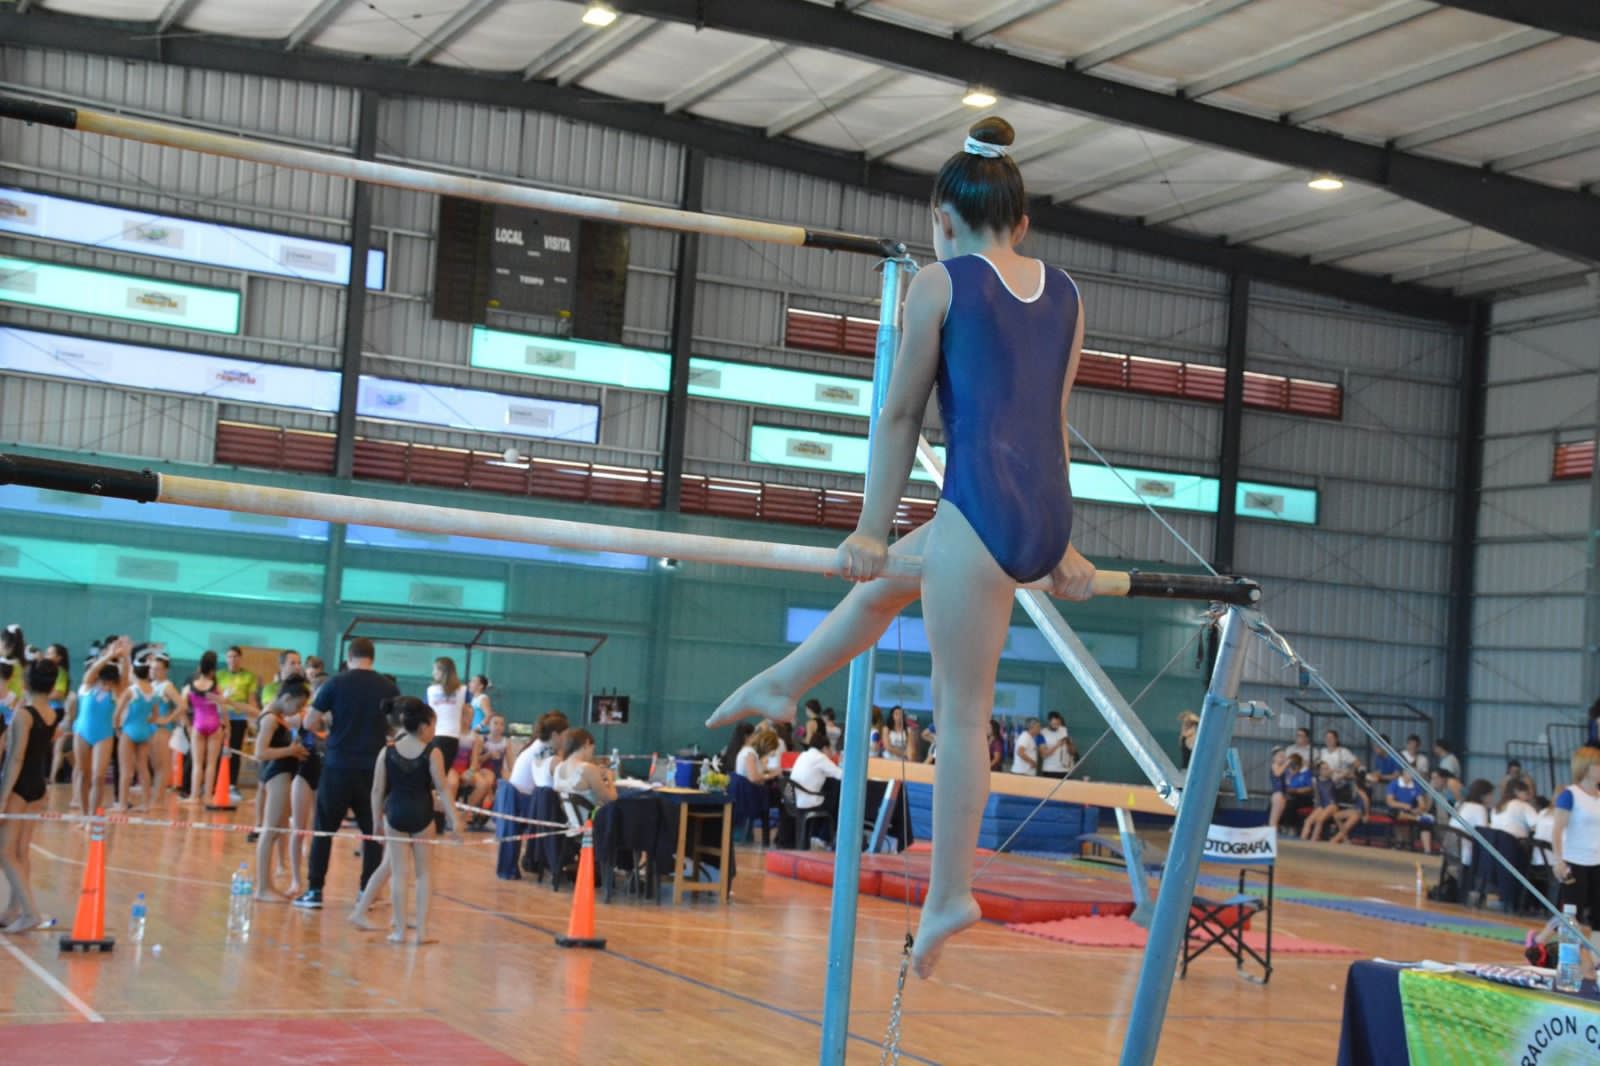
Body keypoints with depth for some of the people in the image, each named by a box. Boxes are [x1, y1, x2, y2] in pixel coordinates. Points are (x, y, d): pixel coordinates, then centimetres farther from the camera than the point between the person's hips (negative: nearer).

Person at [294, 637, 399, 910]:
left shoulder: (336, 683, -4)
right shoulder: (388, 687, 1)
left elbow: (310, 723, -4)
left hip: (338, 765, -1)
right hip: (373, 768, 1)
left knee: (324, 829, 8)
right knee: (373, 831, 10)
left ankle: (315, 890, 7)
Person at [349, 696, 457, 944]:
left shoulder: (387, 753, -1)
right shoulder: (432, 754, -8)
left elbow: (378, 790, 0)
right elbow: (442, 789, -9)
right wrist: (453, 820, -5)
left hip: (395, 814, 2)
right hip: (422, 815, -2)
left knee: (399, 873, 8)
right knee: (423, 873, 9)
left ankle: (399, 930, 10)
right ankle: (422, 930, 8)